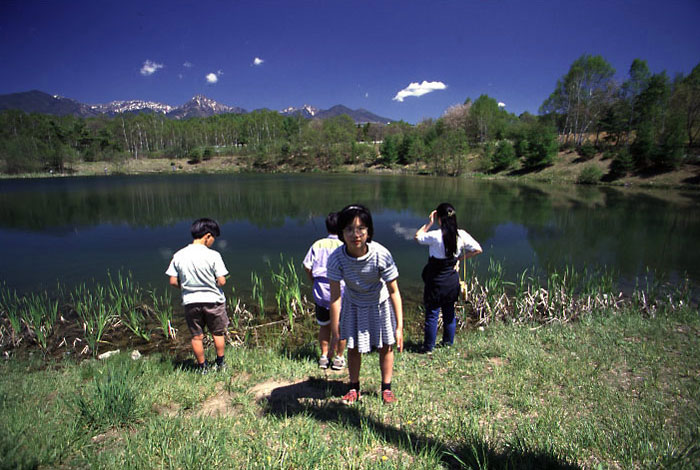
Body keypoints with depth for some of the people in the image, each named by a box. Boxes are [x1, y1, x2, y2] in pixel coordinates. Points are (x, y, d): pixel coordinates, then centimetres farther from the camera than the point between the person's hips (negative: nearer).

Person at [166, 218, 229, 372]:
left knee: (197, 336, 17)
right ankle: (220, 364, 31)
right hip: (213, 300, -2)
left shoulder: (178, 255, -5)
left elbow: (173, 282, -3)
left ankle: (202, 367, 30)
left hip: (190, 302, 3)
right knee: (218, 333, 18)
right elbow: (221, 281, -16)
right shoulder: (213, 255, -16)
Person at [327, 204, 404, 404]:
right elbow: (335, 297, -25)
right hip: (353, 305, 1)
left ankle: (386, 388, 34)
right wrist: (335, 333, -21)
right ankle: (354, 388, 35)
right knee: (353, 347, 10)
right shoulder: (336, 258, -30)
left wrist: (399, 327, -22)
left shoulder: (381, 255, -33)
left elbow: (394, 291, -23)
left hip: (380, 303, -1)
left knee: (385, 346, 10)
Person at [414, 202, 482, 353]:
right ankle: (448, 342, 36)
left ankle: (429, 346, 19)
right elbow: (477, 249, -1)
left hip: (436, 281, -4)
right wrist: (460, 258, 4)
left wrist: (429, 223, -3)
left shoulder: (435, 236, -22)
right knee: (449, 312, 20)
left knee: (432, 314, 8)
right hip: (452, 280, 5)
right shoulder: (461, 235, -9)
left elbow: (417, 237, -5)